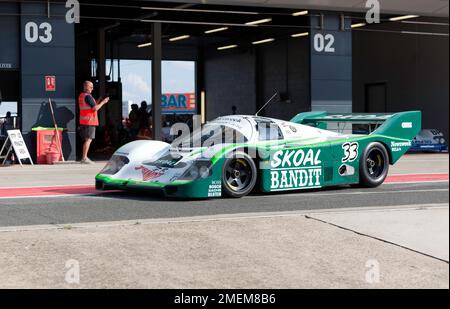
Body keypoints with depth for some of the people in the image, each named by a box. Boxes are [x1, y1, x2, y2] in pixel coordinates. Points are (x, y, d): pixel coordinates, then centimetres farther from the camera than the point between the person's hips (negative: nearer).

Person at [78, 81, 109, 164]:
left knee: (87, 140, 13)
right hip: (89, 121, -10)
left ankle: (84, 157, 14)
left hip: (84, 121, 10)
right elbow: (95, 108, -17)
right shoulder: (88, 96, -13)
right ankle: (84, 158, -10)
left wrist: (97, 102, 19)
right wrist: (103, 102, -5)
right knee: (88, 139, -8)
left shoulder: (81, 96, 17)